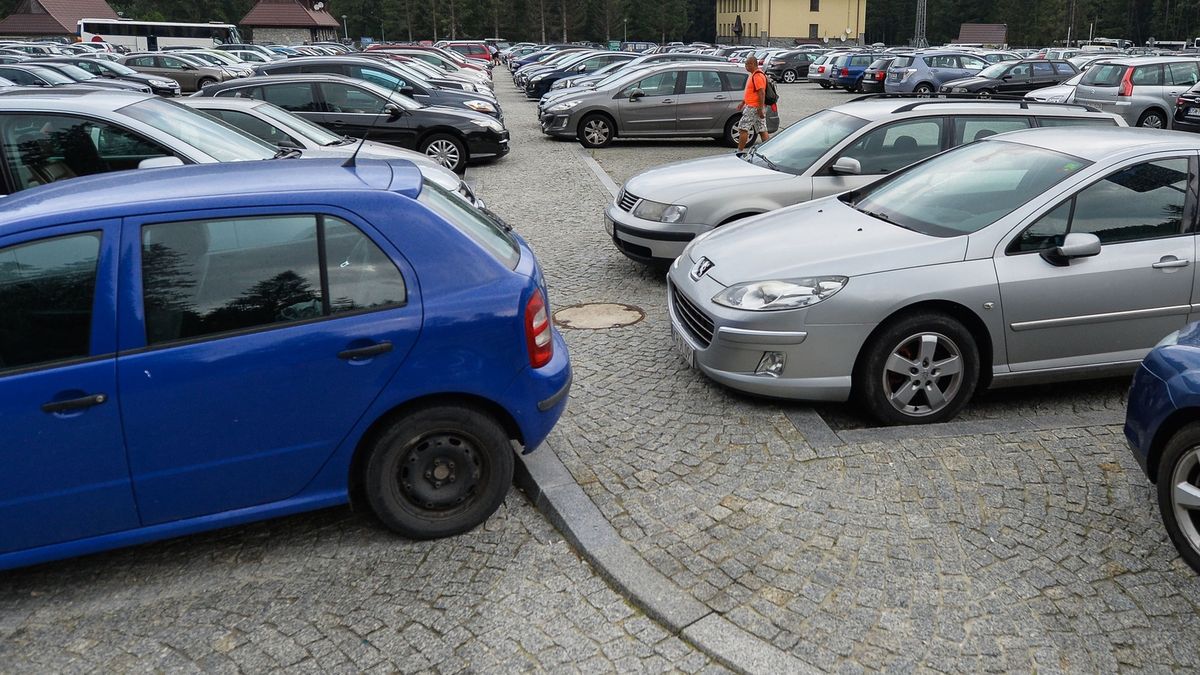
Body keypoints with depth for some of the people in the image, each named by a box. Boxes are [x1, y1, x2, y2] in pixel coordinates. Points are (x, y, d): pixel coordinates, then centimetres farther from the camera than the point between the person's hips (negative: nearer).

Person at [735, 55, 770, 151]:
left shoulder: (757, 76, -17)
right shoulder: (753, 75, 16)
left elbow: (762, 93, -22)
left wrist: (760, 109, -25)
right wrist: (742, 103, 28)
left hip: (754, 108, -10)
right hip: (754, 107, 10)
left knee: (743, 128, -6)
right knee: (762, 130, 9)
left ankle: (739, 151, -3)